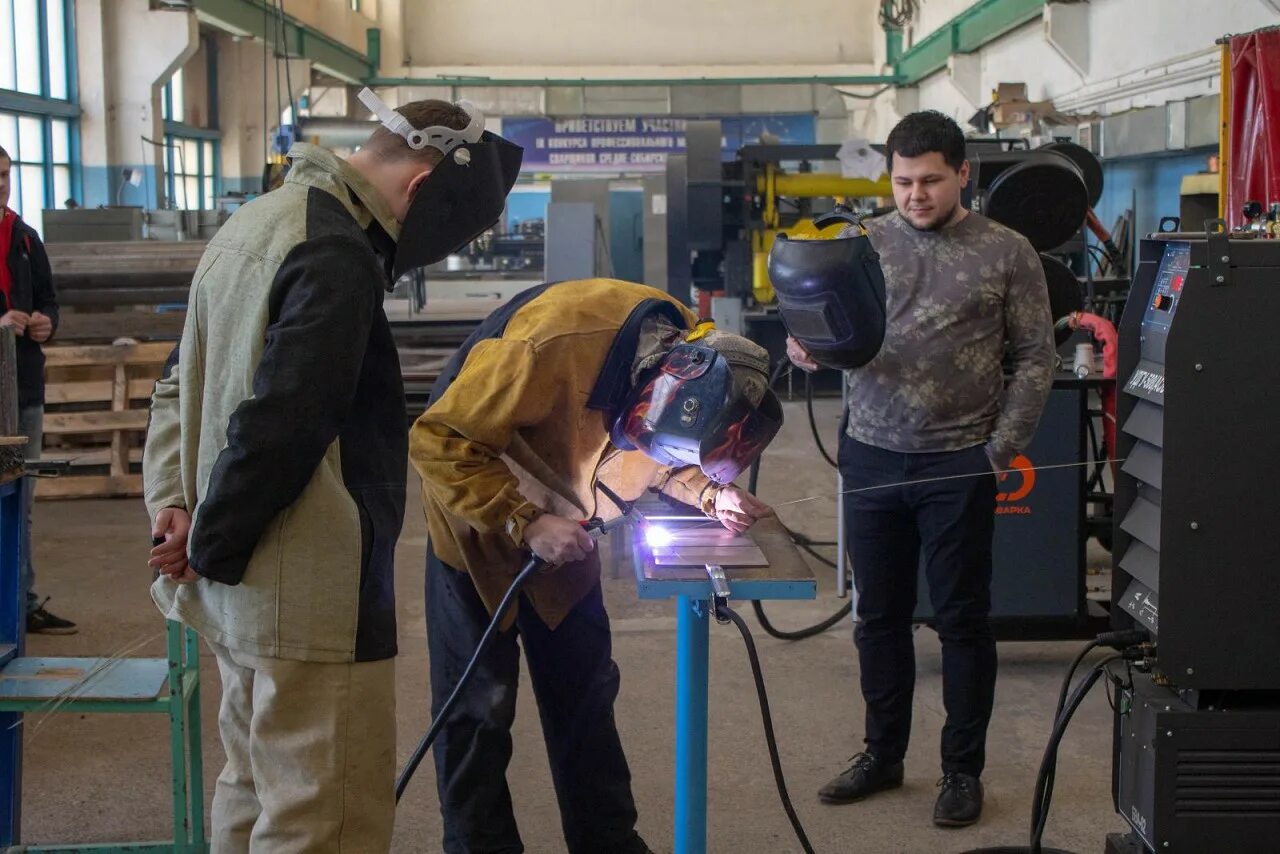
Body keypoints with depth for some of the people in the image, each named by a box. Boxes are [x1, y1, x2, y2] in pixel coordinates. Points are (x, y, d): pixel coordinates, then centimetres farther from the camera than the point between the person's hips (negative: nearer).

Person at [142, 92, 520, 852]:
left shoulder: (260, 222, 12)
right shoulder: (338, 257, -19)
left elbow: (185, 379, 16)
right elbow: (278, 428, -24)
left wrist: (173, 499, 5)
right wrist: (211, 548, -11)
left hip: (241, 589, 10)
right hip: (307, 601, -10)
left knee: (256, 792, 21)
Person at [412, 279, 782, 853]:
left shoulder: (692, 353, -17)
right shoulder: (552, 344, -38)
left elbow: (658, 456, 3)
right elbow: (438, 441, -30)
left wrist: (708, 494, -16)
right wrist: (525, 523, -32)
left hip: (561, 526, 6)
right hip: (477, 510, -6)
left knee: (584, 692, 10)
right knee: (479, 701, -2)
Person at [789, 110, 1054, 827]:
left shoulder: (1007, 253, -1)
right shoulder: (864, 244, 6)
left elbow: (1036, 357, 0)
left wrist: (1003, 450, -8)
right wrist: (806, 346, -19)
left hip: (959, 465, -3)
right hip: (872, 458, 3)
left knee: (964, 619, 6)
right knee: (880, 614, 12)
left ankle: (964, 770, 19)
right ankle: (883, 756, 27)